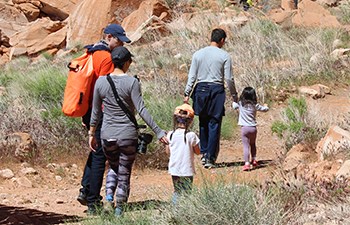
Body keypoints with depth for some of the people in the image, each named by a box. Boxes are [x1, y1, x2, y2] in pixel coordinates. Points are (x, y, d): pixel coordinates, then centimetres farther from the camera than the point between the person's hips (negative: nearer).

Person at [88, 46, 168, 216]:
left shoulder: (101, 81, -1)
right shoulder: (132, 82, -11)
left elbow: (95, 111, 5)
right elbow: (141, 110, -16)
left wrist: (91, 134, 15)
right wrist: (158, 132, -13)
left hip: (107, 135, 3)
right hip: (128, 135, -3)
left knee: (114, 167, 27)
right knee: (124, 174, 10)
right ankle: (119, 209, 8)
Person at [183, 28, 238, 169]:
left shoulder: (198, 54, 5)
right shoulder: (224, 56, -3)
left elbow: (192, 76, 4)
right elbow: (229, 79, -3)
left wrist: (187, 94, 7)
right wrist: (234, 96, 7)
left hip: (201, 89, 3)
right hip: (217, 90, -3)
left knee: (203, 123, 15)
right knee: (214, 125, 1)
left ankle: (204, 153, 18)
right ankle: (210, 157, -1)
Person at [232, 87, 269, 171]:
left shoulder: (240, 104, -2)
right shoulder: (255, 105, 0)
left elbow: (234, 106, 16)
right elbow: (264, 109, 12)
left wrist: (234, 101, 38)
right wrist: (266, 107, 36)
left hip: (244, 128, -2)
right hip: (253, 128, 2)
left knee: (246, 146, -7)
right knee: (253, 144, 24)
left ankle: (247, 163, -18)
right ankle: (254, 160, 26)